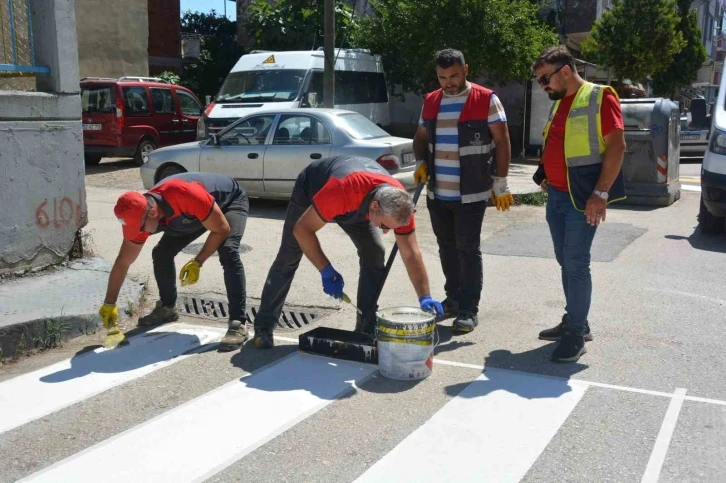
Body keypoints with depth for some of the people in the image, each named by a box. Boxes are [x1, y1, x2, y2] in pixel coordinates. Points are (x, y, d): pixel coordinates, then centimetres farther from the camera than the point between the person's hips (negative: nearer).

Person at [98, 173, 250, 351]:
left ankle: (238, 324, -27)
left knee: (228, 252, -30)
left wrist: (197, 263, -31)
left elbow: (222, 229, -31)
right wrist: (109, 304, -9)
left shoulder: (185, 195, -44)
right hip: (195, 213, 6)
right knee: (161, 253, -2)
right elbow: (122, 263, -10)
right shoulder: (137, 216, -22)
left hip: (232, 200, -6)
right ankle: (167, 308, 20)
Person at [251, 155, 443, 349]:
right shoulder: (340, 191, -48)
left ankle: (367, 329, -2)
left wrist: (425, 297, -31)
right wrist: (327, 272, -35)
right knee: (288, 260, -2)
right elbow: (302, 229, -35)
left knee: (374, 254, -12)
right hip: (309, 190, -3)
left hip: (357, 204, 4)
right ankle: (263, 327, 11)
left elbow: (411, 254, -24)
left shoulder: (399, 203, -34)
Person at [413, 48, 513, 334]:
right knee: (447, 247, 14)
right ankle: (453, 299, 28)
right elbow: (421, 138, 21)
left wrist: (500, 183, -9)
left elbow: (502, 142, -5)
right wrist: (421, 163, 1)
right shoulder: (430, 102, 10)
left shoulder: (486, 100, -6)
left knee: (467, 250, -3)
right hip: (437, 192, 5)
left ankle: (469, 310, 4)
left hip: (471, 193, -5)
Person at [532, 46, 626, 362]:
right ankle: (574, 322, 24)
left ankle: (576, 334, 3)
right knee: (565, 262, 13)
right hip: (556, 196, 8)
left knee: (576, 264, -6)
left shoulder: (600, 97, -9)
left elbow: (616, 145, -15)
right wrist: (544, 175, 11)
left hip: (581, 197, -8)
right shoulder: (558, 104, 16)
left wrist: (601, 193, -20)